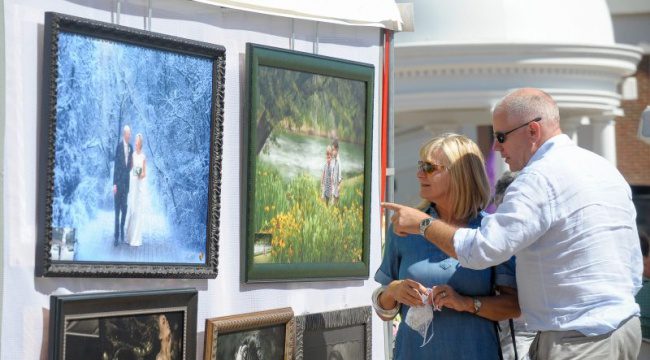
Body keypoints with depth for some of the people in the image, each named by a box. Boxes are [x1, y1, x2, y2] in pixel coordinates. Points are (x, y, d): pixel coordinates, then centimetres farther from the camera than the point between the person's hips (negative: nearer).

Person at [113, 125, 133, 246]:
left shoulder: (130, 147, 9)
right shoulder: (119, 145, -9)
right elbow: (115, 165, -10)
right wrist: (114, 183, -13)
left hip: (126, 182, 5)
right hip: (118, 181, -5)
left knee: (124, 208, 9)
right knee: (117, 209, -2)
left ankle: (122, 232, 19)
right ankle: (116, 236, 1)